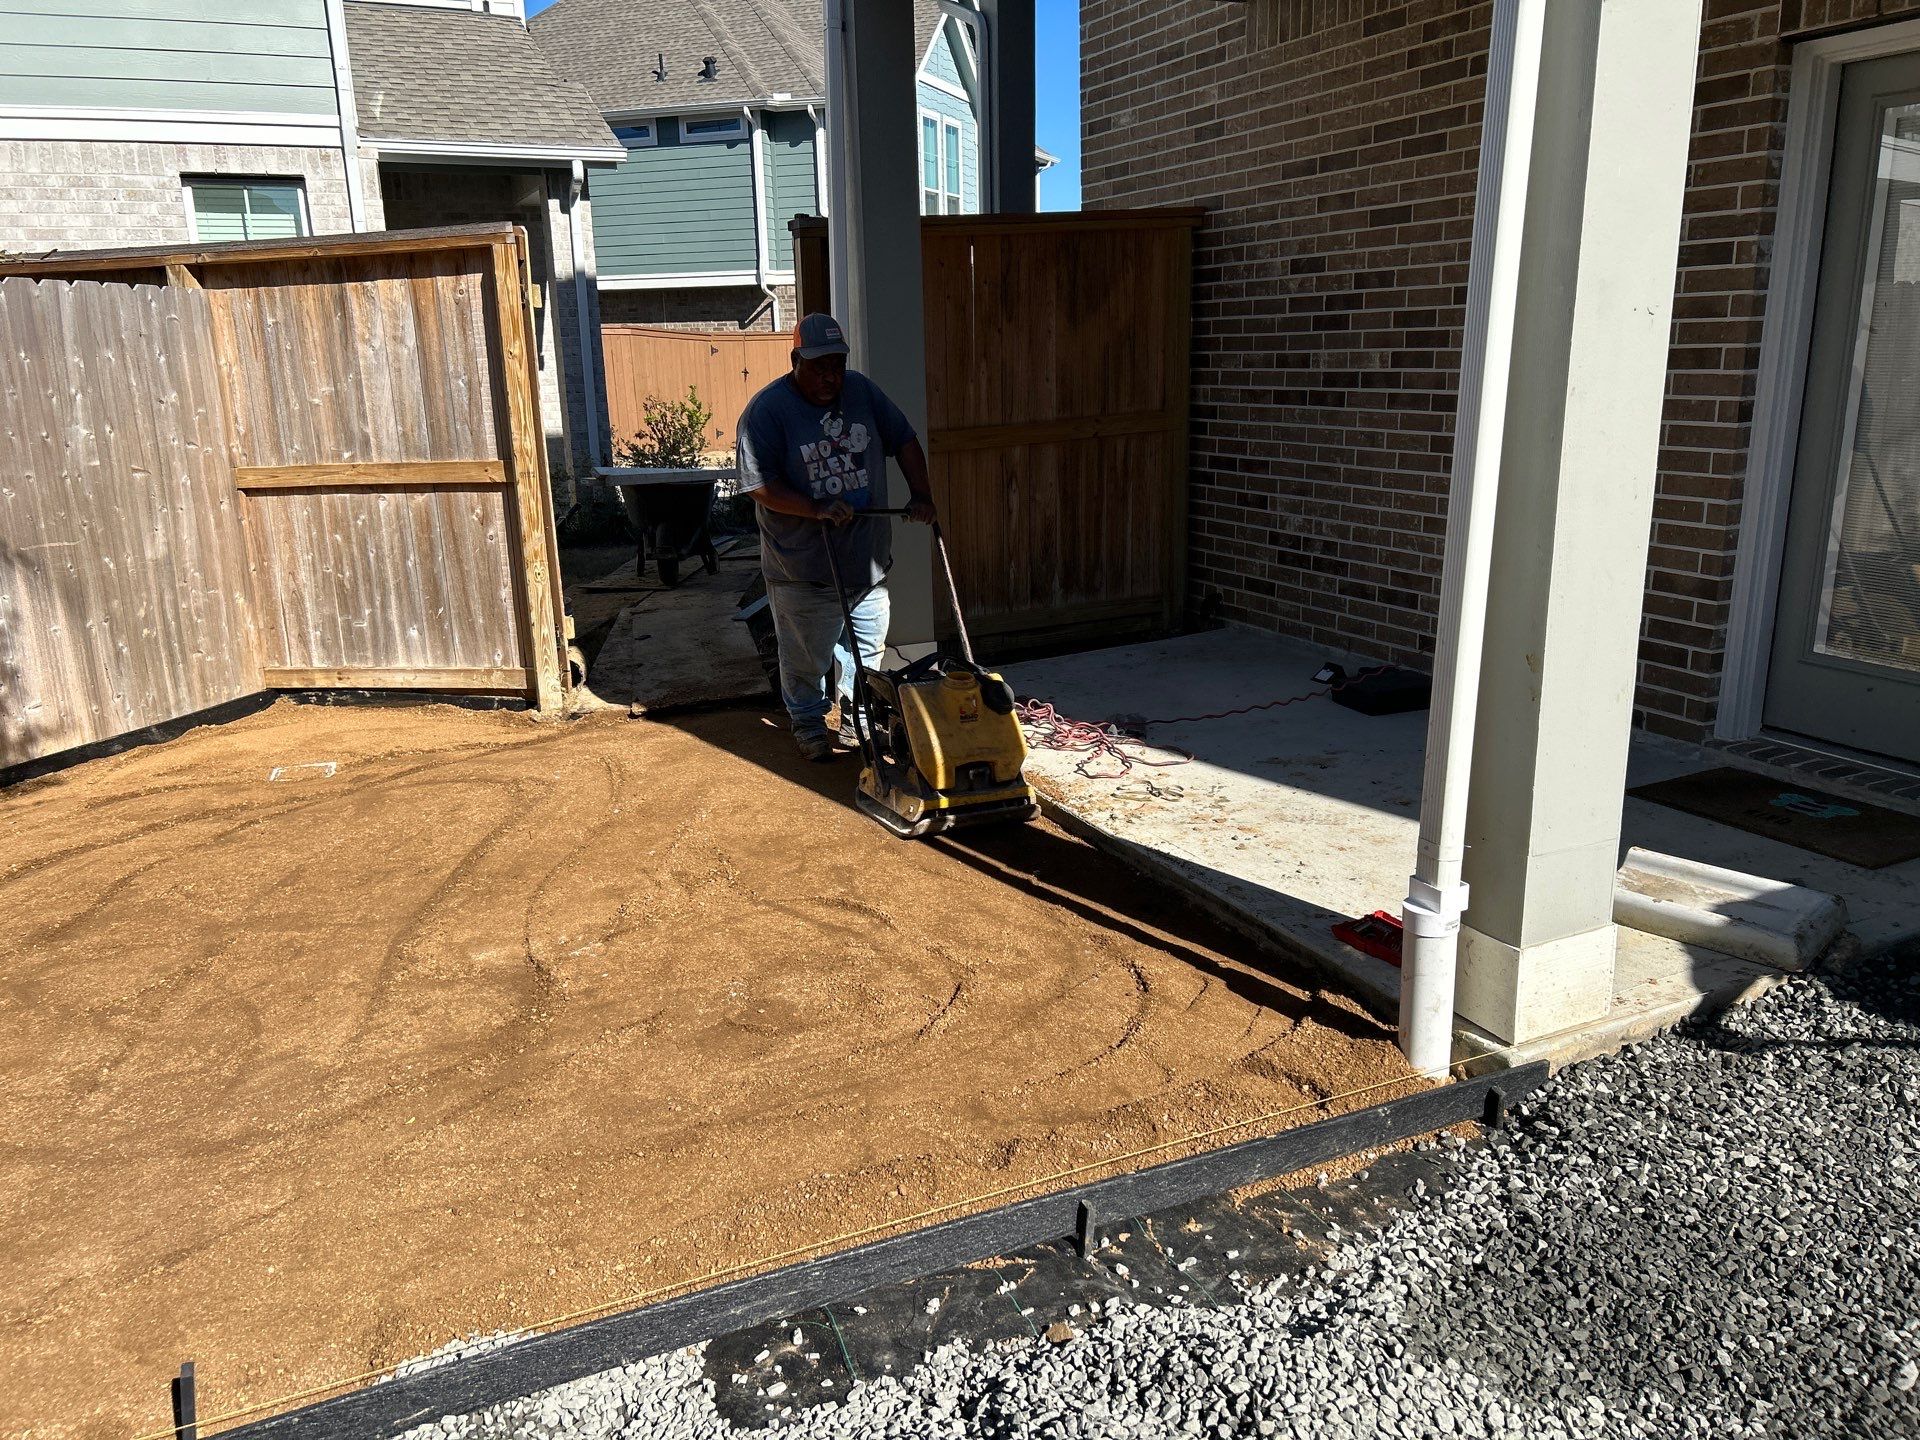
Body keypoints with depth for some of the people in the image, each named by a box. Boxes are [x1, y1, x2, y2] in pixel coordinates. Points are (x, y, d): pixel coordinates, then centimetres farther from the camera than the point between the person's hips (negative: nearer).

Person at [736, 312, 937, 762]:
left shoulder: (861, 391, 1)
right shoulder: (766, 411, -14)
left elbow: (904, 440, 8)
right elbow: (761, 485, -18)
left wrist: (921, 495, -4)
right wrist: (817, 509, -28)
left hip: (868, 556, 5)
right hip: (805, 567, -5)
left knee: (867, 646, 17)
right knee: (807, 656, 8)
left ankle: (856, 716, 35)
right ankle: (809, 723, 28)